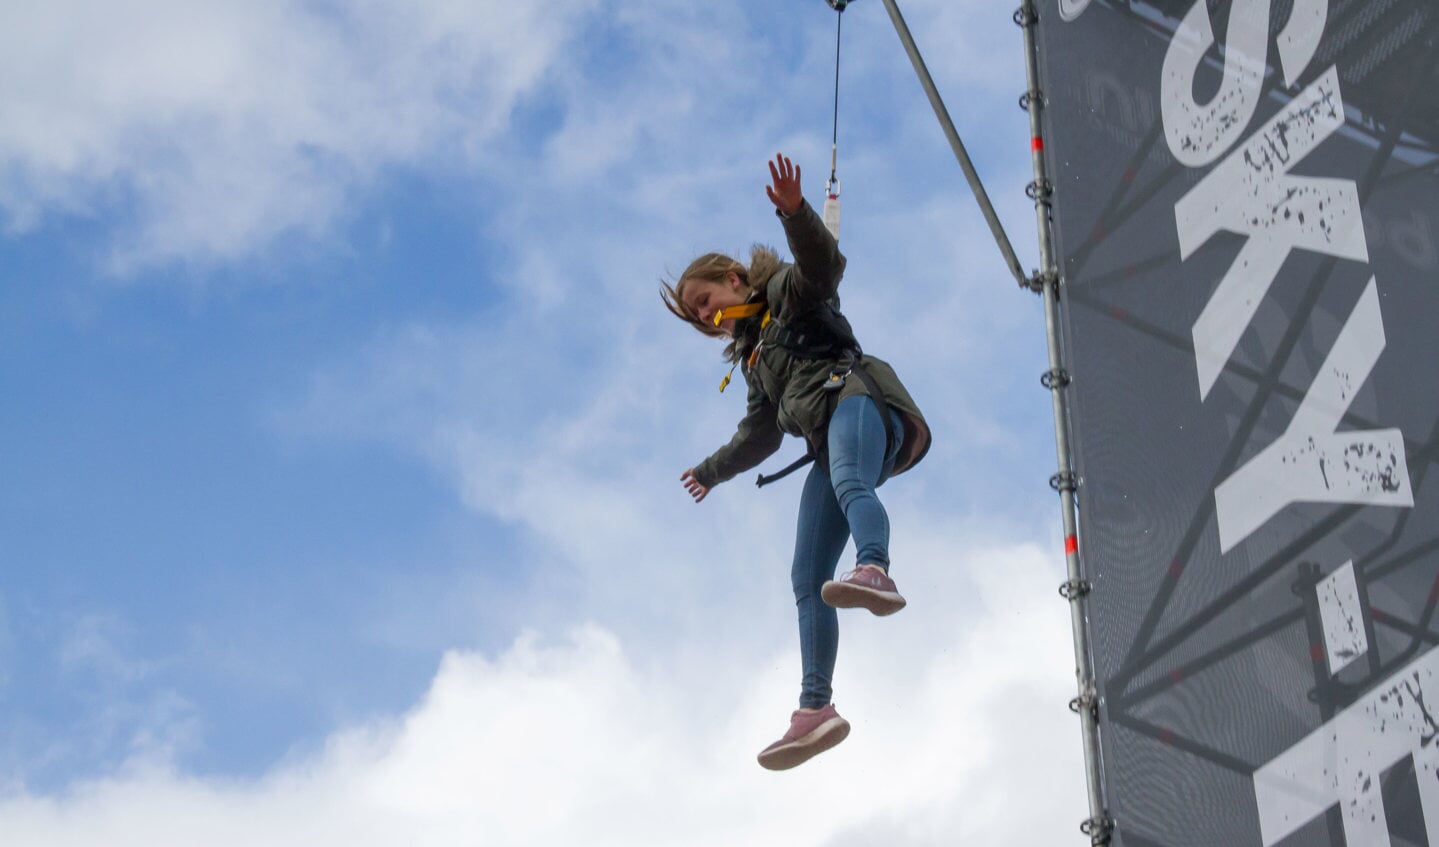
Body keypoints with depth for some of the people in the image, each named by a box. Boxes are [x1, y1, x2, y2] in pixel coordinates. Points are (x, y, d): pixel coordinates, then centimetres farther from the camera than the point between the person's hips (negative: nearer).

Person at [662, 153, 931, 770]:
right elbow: (760, 435, 44)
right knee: (807, 581, -6)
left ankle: (875, 573, -72)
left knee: (849, 483, -42)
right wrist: (713, 470, 58)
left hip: (856, 399, -8)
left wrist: (794, 212, -25)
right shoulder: (753, 355, 35)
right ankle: (815, 709, -16)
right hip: (827, 449, 8)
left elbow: (823, 262, -7)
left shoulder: (788, 291, 16)